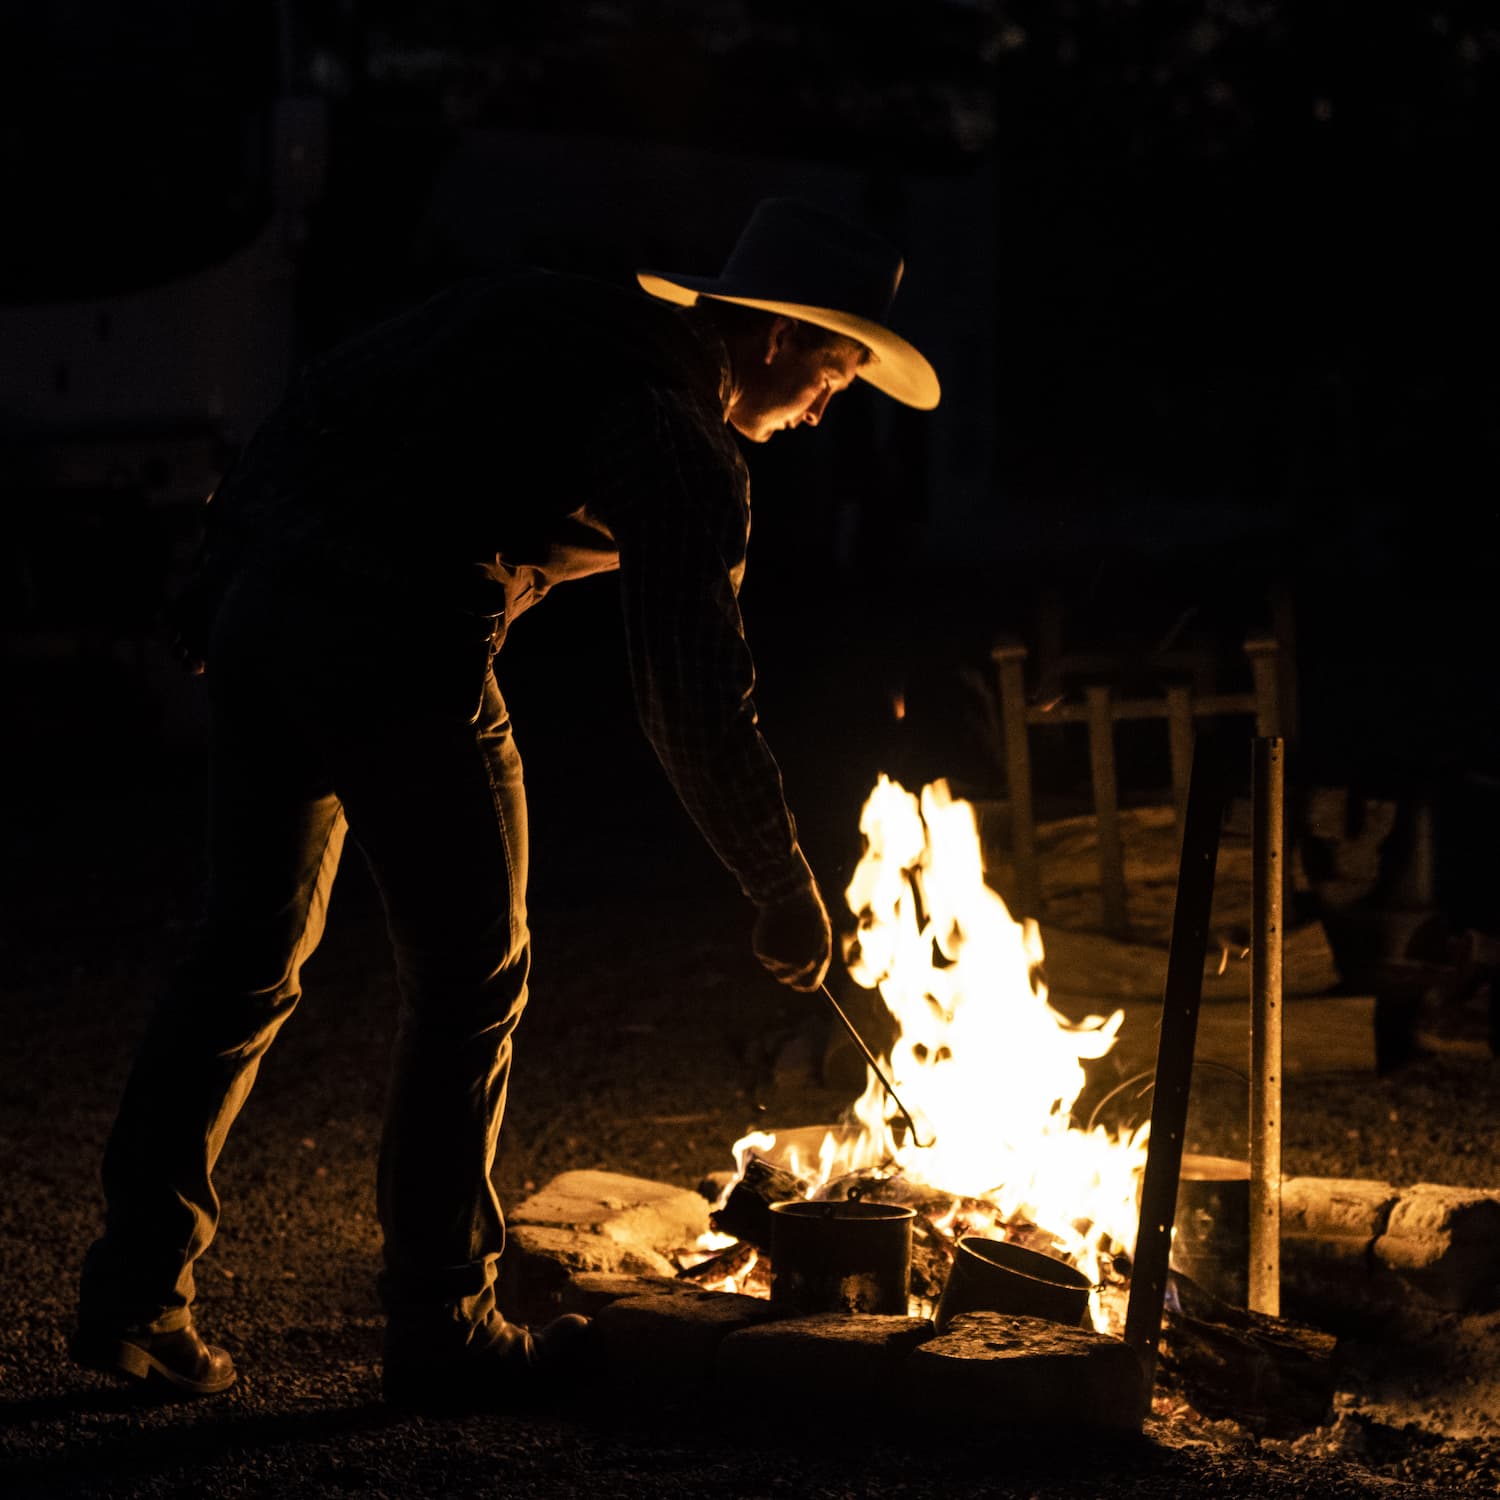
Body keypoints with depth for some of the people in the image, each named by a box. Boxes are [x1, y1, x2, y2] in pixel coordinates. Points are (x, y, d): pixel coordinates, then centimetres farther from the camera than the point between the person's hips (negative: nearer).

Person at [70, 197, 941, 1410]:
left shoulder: (537, 314, 20)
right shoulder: (684, 446, -3)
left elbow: (332, 396, 21)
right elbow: (696, 704, -6)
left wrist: (226, 588, 25)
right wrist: (785, 889, 4)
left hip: (257, 602, 8)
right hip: (398, 641, -8)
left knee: (250, 955, 14)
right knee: (471, 980, 6)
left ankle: (136, 1289, 15)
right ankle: (442, 1331, 12)